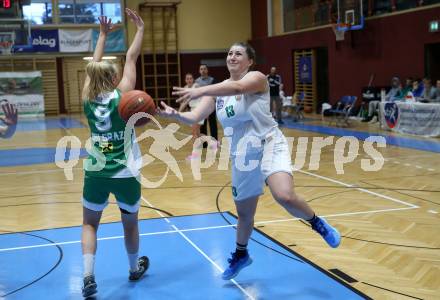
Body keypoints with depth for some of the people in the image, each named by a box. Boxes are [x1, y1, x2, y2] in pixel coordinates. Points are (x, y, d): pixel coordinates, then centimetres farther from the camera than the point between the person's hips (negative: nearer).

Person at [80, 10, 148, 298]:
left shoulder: (88, 98, -3)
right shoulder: (121, 95, -12)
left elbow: (94, 66, 10)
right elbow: (132, 58, -6)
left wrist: (103, 35, 20)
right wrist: (141, 29, 4)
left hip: (95, 172, 2)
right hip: (125, 173, -2)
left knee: (90, 224, 15)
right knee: (130, 224, 18)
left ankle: (89, 277, -1)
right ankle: (135, 269, 38)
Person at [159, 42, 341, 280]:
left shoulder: (256, 77, -9)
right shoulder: (218, 90, 7)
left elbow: (237, 87, -32)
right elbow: (195, 118, -1)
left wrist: (199, 91, -45)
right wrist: (174, 114, -23)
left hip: (270, 145, -5)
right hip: (242, 155, 5)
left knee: (285, 197, -30)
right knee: (244, 213, 16)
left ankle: (318, 223, -1)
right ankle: (241, 254, 42)